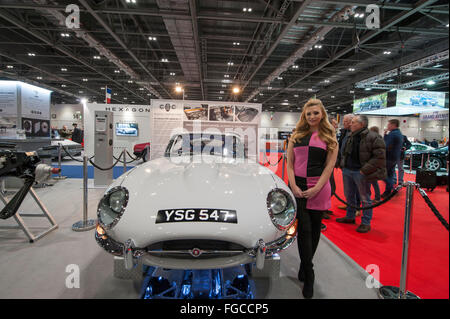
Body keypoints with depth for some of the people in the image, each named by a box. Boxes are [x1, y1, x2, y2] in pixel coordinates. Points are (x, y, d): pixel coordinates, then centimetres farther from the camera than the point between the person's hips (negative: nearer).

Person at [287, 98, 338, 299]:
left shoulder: (329, 138, 4)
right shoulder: (297, 136, 9)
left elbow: (329, 166, -2)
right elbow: (290, 163, 5)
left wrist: (316, 189, -12)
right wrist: (293, 186, -7)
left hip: (319, 188, 0)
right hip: (298, 186, 1)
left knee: (314, 228, 11)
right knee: (304, 228, -2)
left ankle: (304, 267, 31)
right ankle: (308, 277, 8)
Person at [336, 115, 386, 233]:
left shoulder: (373, 137, -13)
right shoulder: (351, 137, 11)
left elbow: (380, 157, -17)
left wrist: (364, 170, -20)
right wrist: (343, 164, 10)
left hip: (360, 173, -8)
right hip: (347, 170, 8)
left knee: (365, 198, 5)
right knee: (349, 195, 18)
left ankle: (366, 223, 17)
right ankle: (350, 217, 35)